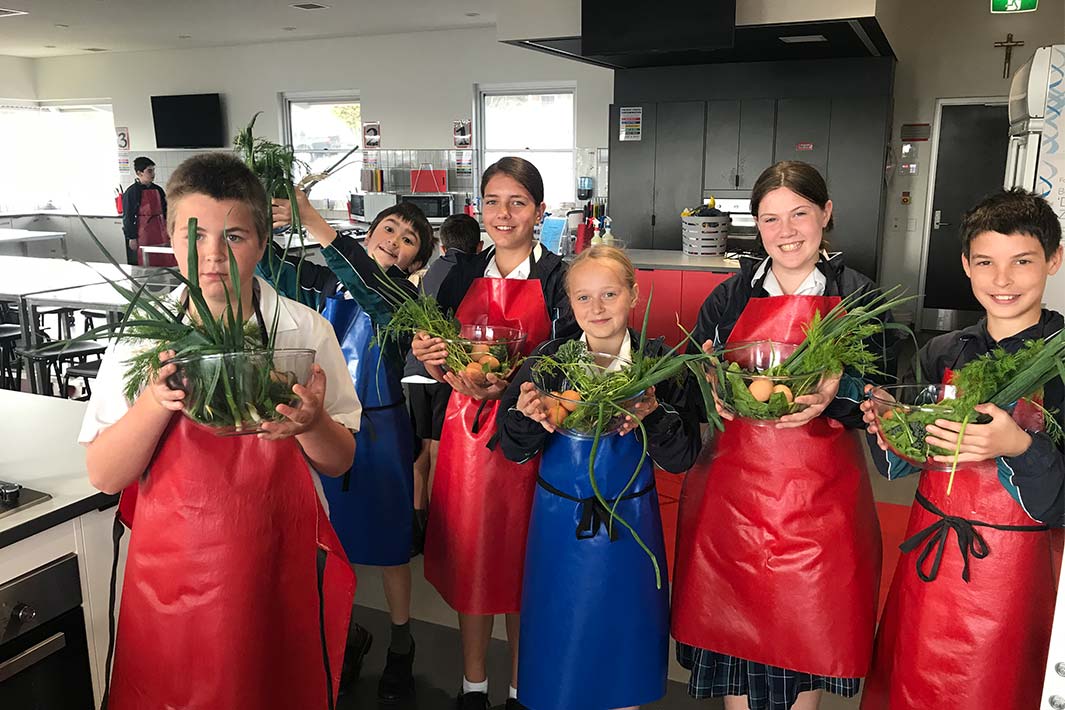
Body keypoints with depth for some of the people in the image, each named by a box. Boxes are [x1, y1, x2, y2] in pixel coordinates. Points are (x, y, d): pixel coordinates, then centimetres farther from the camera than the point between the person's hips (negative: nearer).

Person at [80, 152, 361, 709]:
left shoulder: (305, 330, -6)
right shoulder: (142, 337, -3)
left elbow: (340, 461, -1)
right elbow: (104, 475, -4)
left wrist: (309, 424, -23)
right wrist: (158, 400, -22)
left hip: (280, 565, 0)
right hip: (174, 571, 1)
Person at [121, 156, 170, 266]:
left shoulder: (158, 190, 10)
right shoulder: (132, 192, -7)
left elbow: (165, 211, 17)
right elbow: (128, 217, -7)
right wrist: (132, 237, -9)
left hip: (160, 232, 6)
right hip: (144, 234, -6)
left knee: (165, 263, 6)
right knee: (147, 266, -1)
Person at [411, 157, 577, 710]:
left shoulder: (558, 279, -4)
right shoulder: (463, 275, 8)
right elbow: (437, 355, 13)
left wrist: (508, 384, -24)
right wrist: (435, 361, -9)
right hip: (466, 430, 4)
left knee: (522, 560, 6)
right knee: (469, 555, 11)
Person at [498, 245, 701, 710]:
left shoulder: (658, 363, -7)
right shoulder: (547, 359, -5)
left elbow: (682, 459, -9)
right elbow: (513, 451, -5)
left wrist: (652, 415, -27)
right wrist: (526, 416, -25)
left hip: (629, 522, 0)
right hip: (559, 520, 1)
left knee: (623, 637, 15)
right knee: (560, 639, 12)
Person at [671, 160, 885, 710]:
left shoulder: (857, 297, 1)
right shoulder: (728, 298, 4)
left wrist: (835, 397, -21)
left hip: (822, 495, -1)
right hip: (733, 491, 1)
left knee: (807, 636, 11)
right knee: (734, 632, 10)